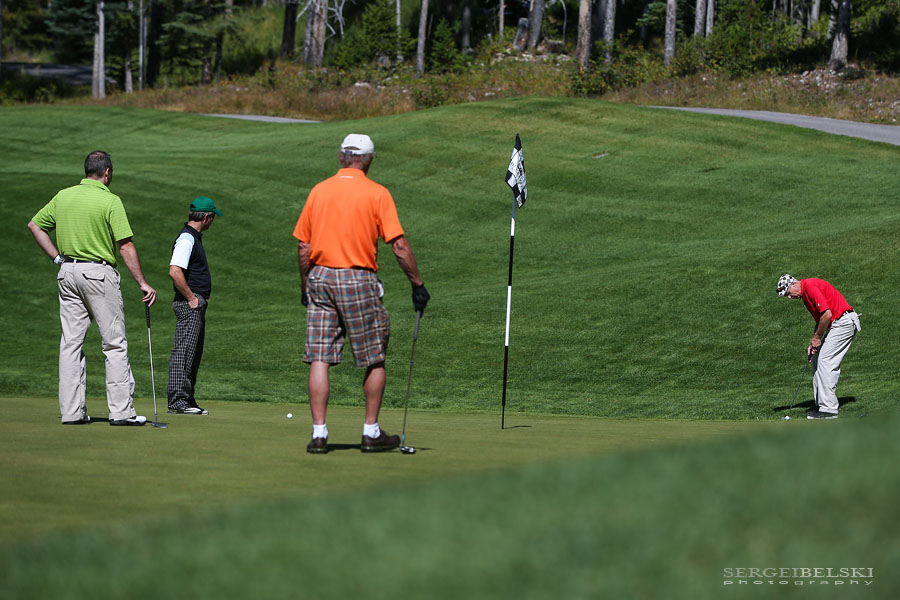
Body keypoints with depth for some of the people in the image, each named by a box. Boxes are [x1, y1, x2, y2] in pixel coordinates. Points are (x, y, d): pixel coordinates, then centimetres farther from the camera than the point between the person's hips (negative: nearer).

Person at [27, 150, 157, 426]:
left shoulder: (63, 196, 8)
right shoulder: (110, 201, -10)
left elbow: (35, 224, 16)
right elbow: (126, 247, -13)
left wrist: (57, 257, 15)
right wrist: (143, 283, -8)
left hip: (67, 273, 6)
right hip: (99, 273, -6)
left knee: (71, 343, 6)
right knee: (115, 343, -1)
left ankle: (71, 411, 4)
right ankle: (121, 410, -4)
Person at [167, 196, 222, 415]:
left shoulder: (194, 237, 18)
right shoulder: (186, 239, -15)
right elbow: (174, 272, -25)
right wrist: (191, 297, -18)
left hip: (196, 306, 11)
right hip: (189, 305, -11)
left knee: (193, 355, 12)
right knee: (183, 352, -10)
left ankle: (187, 401, 16)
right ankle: (177, 401, -12)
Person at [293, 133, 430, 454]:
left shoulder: (318, 191, 6)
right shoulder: (376, 193, -5)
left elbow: (303, 247, 8)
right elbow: (399, 245, -9)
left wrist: (305, 285, 19)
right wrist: (418, 284, -2)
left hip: (320, 278, 3)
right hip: (359, 280, -3)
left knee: (320, 359, 2)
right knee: (374, 359, 10)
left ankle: (319, 433, -2)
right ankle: (371, 432, 12)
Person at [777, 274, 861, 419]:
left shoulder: (811, 287, -17)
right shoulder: (805, 293, 16)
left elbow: (827, 314, -23)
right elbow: (820, 319, 22)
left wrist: (817, 337, -12)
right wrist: (814, 342, 10)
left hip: (843, 322, -11)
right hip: (837, 324, 11)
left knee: (824, 360, -13)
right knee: (817, 359, 10)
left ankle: (829, 409, -13)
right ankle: (821, 405, 10)